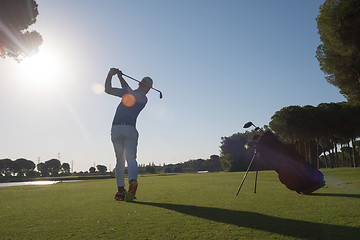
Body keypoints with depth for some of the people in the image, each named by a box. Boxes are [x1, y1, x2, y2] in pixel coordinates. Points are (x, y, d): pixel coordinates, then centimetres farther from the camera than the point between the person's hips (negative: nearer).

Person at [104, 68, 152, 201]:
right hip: (130, 129, 1)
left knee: (120, 160, 8)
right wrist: (120, 76, 29)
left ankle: (120, 190, 6)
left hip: (116, 129, -1)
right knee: (131, 159, -7)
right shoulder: (144, 99, 13)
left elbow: (108, 89, 0)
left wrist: (110, 74, 15)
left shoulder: (128, 93, 0)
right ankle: (133, 182, -36)